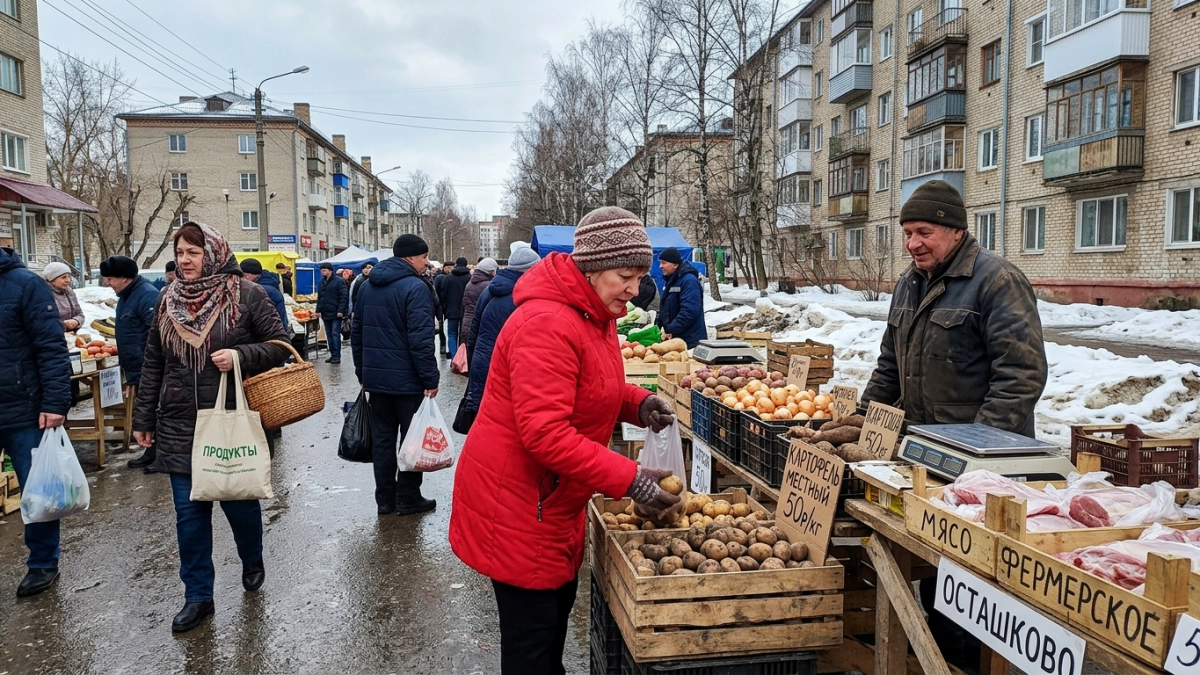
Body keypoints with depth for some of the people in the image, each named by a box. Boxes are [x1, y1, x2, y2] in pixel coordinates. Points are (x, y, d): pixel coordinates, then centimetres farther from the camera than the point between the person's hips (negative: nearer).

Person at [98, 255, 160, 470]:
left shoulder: (147, 295, -19)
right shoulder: (126, 296, 14)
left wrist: (136, 375, -24)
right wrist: (131, 375, 22)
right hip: (137, 370, 10)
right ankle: (152, 453, 26)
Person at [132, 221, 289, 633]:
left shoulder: (247, 295, -7)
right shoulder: (168, 299, 6)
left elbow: (280, 345, -3)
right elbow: (153, 363, 11)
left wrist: (240, 356, -21)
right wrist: (143, 418, 11)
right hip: (179, 427, 4)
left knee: (238, 500, 10)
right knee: (189, 512, 6)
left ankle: (252, 561, 40)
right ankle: (197, 596, 18)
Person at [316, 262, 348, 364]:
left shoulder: (338, 281, -7)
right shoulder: (321, 282, 14)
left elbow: (344, 297, -12)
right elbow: (319, 297, 20)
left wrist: (341, 310, -18)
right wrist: (318, 310, 10)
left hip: (335, 313, -7)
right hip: (325, 313, 7)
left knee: (335, 334, -6)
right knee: (329, 335, 10)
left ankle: (336, 356, -3)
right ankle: (332, 355, 16)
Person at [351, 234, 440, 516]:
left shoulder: (369, 286, 11)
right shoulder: (415, 287, -14)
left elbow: (356, 332, 15)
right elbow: (421, 339, -20)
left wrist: (362, 372, 19)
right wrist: (430, 378, -16)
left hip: (376, 377, 7)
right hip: (407, 379, -7)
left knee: (382, 438, 12)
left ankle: (384, 498, 17)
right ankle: (408, 498, 10)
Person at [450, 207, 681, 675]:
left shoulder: (595, 315, 6)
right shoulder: (547, 324, -26)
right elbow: (544, 433, -31)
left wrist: (638, 404, -2)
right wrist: (629, 479, -31)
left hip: (554, 498, 10)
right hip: (517, 502, -10)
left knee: (558, 607, 23)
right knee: (532, 630, 5)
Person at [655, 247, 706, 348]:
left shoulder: (689, 281, -16)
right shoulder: (669, 280, 14)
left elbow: (689, 311, -25)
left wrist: (670, 330, -23)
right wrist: (658, 326, 10)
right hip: (673, 338, 9)